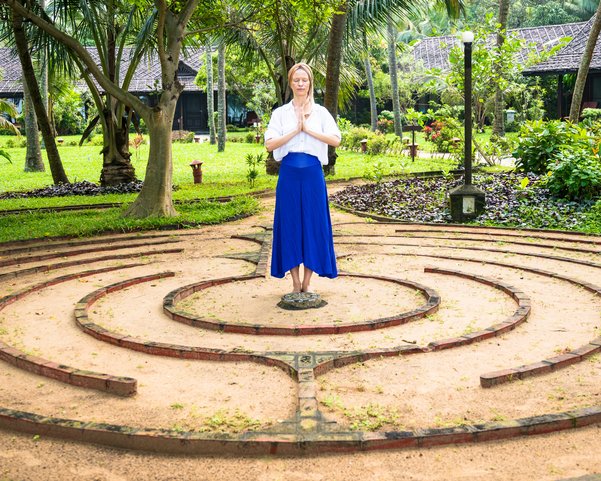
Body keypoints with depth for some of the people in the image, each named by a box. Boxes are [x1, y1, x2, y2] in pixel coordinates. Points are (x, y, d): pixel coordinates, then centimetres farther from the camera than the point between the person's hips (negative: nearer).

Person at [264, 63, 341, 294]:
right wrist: (295, 130, -10)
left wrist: (308, 129, -10)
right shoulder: (280, 113, 7)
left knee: (313, 224, 2)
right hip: (289, 173, 0)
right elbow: (270, 144, -5)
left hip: (313, 173, 0)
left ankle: (307, 282, 12)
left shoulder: (320, 112, 7)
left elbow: (336, 140, -7)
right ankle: (296, 283, 13)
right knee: (290, 225, 3)